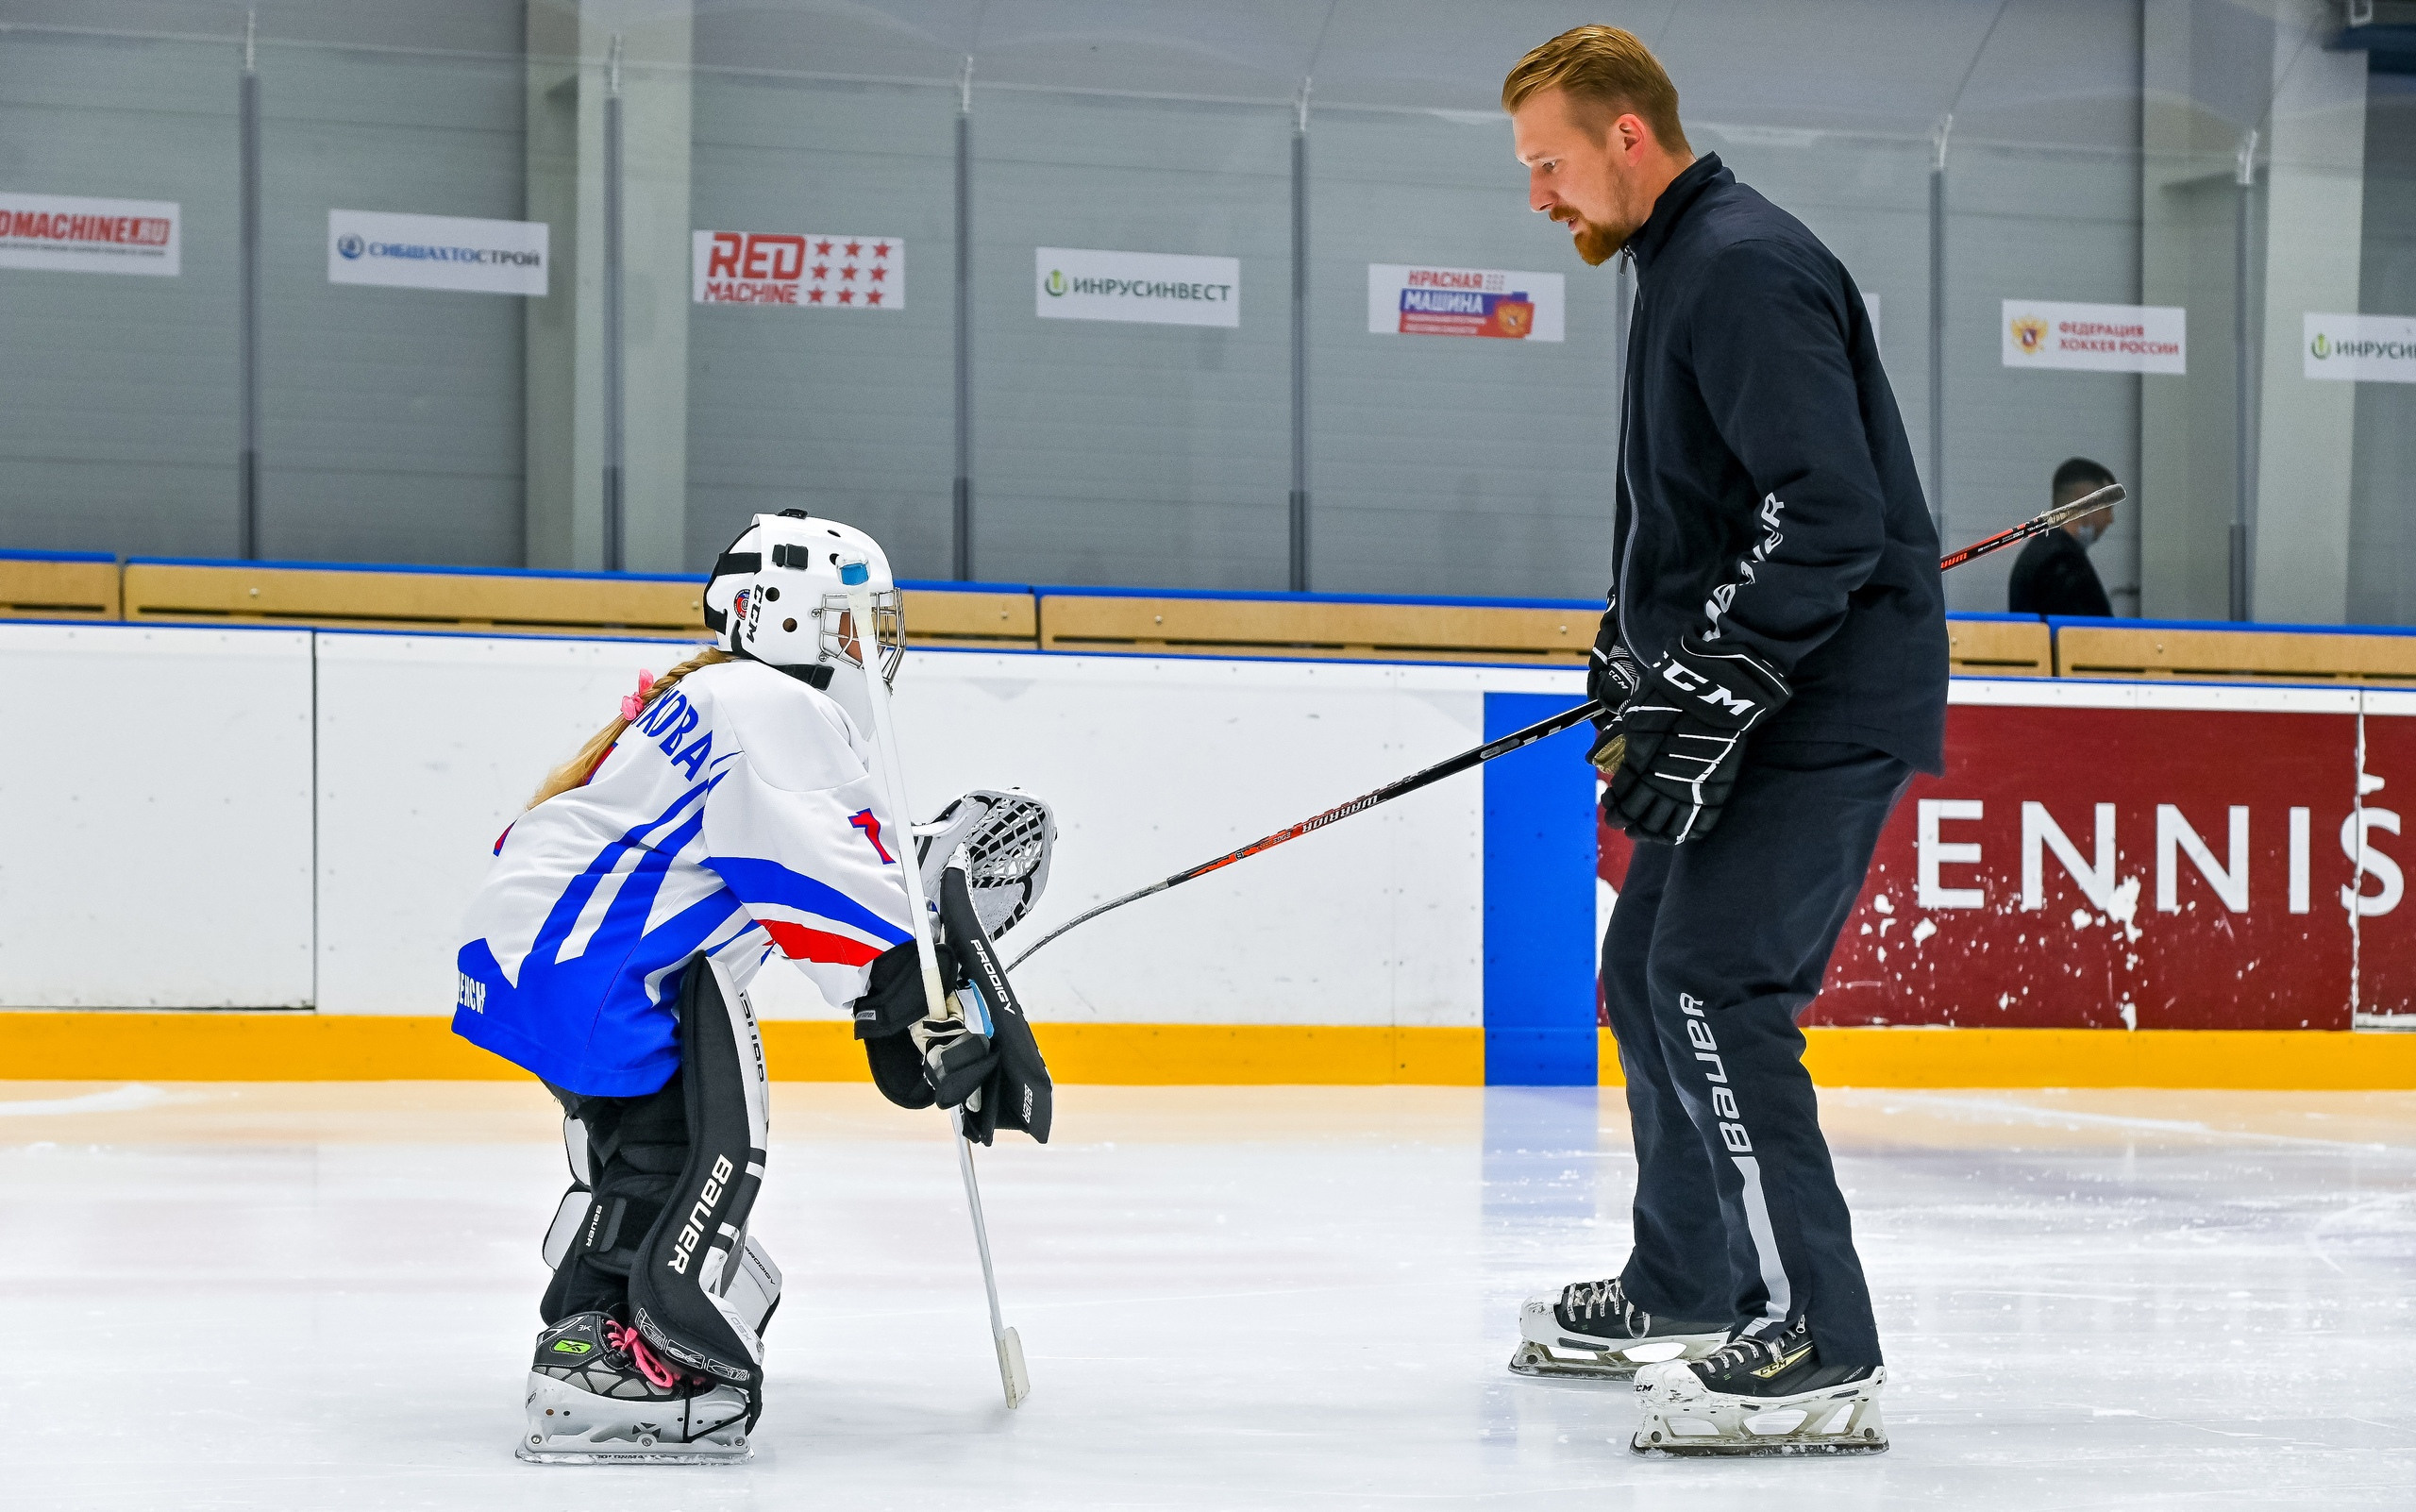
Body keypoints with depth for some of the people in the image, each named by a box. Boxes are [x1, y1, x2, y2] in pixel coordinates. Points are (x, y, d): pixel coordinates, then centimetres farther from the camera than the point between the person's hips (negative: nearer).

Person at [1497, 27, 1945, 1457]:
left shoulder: (1749, 266, -17)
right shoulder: (1685, 266, 17)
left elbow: (1827, 511, -25)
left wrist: (1711, 693, -26)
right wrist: (1643, 656, 24)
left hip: (1831, 696, -11)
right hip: (1745, 686, 11)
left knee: (1715, 987, -18)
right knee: (1649, 973, 18)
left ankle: (1821, 1353, -18)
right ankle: (1685, 1295, 34)